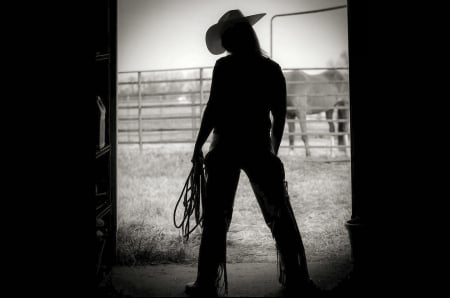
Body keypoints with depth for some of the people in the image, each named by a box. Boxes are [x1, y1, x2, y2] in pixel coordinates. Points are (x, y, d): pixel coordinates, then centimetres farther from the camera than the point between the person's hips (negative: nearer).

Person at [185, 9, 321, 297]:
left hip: (225, 147, -2)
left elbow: (213, 109, -9)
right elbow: (280, 115, 6)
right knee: (281, 216, 10)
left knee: (216, 219, 3)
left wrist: (198, 146, -2)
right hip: (259, 146, 3)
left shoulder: (225, 66, -4)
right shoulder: (272, 68, 6)